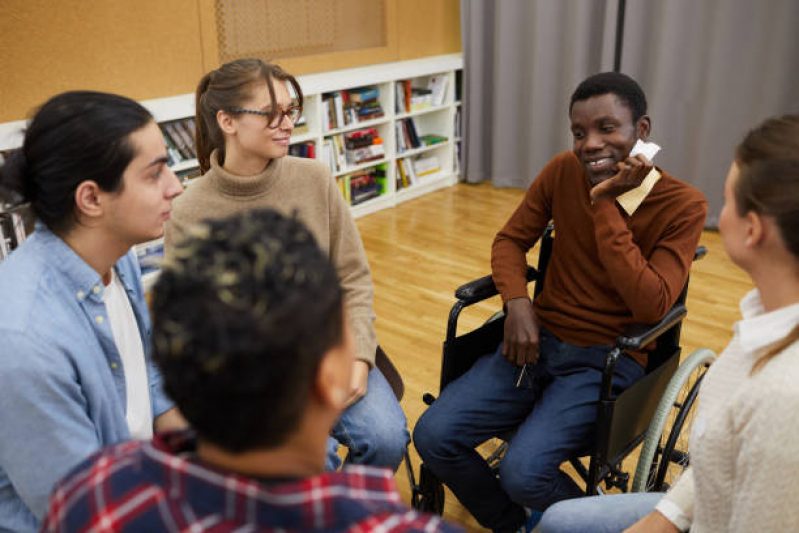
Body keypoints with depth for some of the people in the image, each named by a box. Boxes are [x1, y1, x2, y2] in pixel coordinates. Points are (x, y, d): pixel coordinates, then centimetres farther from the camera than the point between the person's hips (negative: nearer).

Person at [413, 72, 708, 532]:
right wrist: (518, 302, -12)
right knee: (433, 438, -12)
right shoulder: (563, 171, 0)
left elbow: (652, 306, -19)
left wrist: (606, 205, -22)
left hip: (608, 358, -4)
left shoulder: (683, 205, -10)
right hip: (539, 338, 4)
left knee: (523, 473, -25)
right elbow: (511, 240, 9)